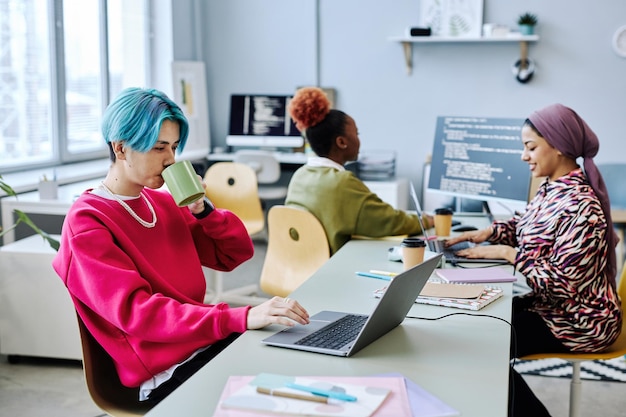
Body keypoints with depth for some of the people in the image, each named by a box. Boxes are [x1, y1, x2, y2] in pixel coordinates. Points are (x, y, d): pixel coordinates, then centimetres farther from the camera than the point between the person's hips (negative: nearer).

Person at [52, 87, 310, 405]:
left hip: (210, 341, 7)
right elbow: (135, 311, -23)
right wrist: (242, 317, -33)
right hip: (167, 373, -7)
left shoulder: (162, 201, 11)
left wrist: (202, 210, -4)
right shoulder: (86, 224, -10)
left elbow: (235, 254, 17)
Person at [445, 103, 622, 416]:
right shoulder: (550, 189, 1)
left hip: (579, 320, -9)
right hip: (550, 303, 9)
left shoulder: (580, 207, -28)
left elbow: (561, 284, -29)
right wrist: (487, 233, -2)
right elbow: (525, 226, 17)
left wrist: (507, 253, -23)